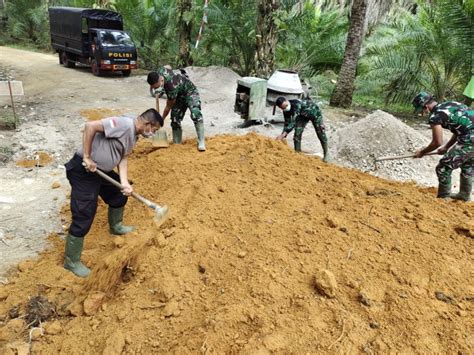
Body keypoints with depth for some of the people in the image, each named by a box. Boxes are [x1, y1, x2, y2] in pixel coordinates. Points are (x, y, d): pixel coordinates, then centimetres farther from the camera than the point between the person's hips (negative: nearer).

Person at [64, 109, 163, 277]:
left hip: (101, 169, 10)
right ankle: (71, 261, 13)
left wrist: (124, 183, -7)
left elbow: (123, 158, 7)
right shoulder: (124, 124, -22)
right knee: (83, 216, -5)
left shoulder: (133, 135, 9)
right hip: (82, 170, -10)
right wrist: (87, 157, -25)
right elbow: (90, 126, -28)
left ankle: (116, 226, 49)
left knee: (120, 194, 24)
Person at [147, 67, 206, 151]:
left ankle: (201, 142, -31)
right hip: (178, 96, 8)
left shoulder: (172, 87, -40)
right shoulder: (160, 71, -20)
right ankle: (177, 144, 9)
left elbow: (168, 107, -24)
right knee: (175, 119, 1)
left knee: (195, 114, -32)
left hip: (190, 92, -8)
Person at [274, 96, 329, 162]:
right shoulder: (286, 111, -22)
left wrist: (283, 135, -55)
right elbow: (287, 123, -14)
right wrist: (283, 136, -25)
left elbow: (293, 122, -49)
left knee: (321, 133, -1)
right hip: (303, 115, 5)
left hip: (314, 112, -5)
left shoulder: (296, 104, -44)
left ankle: (326, 153, 17)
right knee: (297, 133, -10)